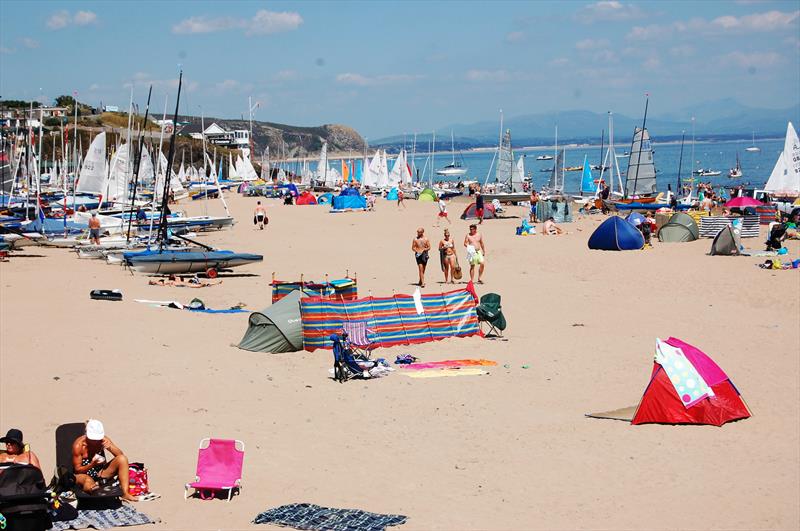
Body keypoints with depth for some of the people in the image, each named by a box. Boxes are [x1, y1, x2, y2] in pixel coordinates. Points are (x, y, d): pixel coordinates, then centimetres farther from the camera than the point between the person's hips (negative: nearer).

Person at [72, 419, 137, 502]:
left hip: (100, 473, 4)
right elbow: (77, 469, -13)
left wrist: (110, 447, -25)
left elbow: (120, 455, -5)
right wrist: (92, 465, -32)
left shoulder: (103, 440, -8)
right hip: (83, 474, -3)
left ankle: (125, 493, -26)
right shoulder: (78, 445, -18)